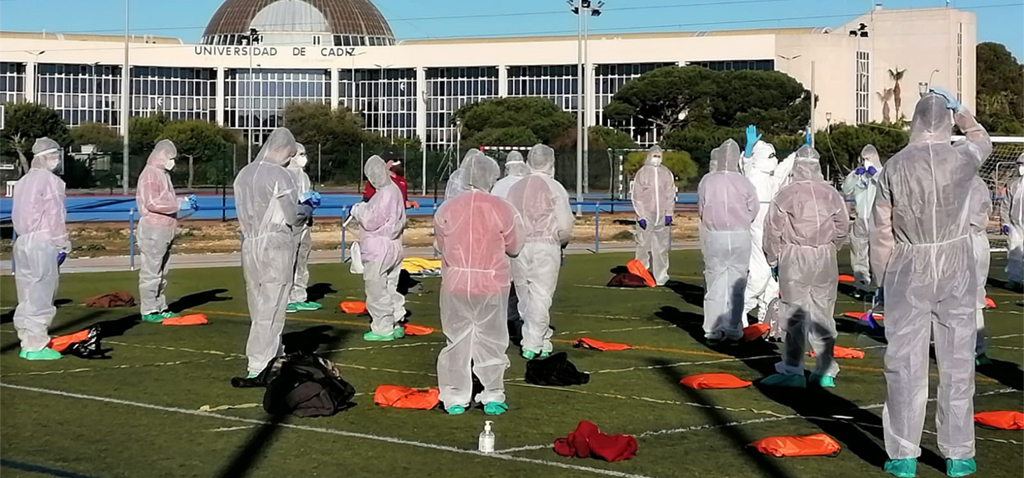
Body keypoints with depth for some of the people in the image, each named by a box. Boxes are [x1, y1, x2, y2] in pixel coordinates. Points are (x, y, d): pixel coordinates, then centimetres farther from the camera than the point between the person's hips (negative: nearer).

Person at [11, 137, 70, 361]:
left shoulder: (23, 181, 17)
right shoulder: (49, 179, -7)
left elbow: (17, 214, 15)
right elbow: (54, 214, -11)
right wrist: (63, 241, -5)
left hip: (22, 241, 9)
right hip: (43, 241, -8)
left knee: (27, 294, 11)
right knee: (41, 294, -6)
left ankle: (27, 342, 16)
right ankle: (36, 345, -6)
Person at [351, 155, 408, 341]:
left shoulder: (385, 194, -20)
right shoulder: (394, 190, 11)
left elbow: (371, 221, -21)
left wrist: (358, 211, -3)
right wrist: (365, 210, 10)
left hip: (379, 251, -10)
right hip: (392, 248, 10)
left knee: (377, 291, -2)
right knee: (390, 288, 17)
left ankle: (383, 329, 3)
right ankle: (395, 325, 23)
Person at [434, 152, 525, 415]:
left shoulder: (447, 208, -5)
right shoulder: (503, 209, -10)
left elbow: (440, 245, 6)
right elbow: (514, 248, 1)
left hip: (455, 283, 1)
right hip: (492, 284, -1)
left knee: (457, 339, 12)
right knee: (491, 340, 12)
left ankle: (455, 398, 17)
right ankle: (492, 397, 17)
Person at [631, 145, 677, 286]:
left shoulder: (667, 174, 7)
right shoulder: (642, 173, 1)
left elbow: (670, 195, 8)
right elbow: (636, 196, 0)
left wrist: (669, 213, -2)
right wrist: (641, 215, -8)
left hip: (662, 217, 2)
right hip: (646, 216, -2)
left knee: (662, 248, 2)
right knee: (644, 247, -1)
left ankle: (660, 277, 6)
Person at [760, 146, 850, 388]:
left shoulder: (787, 193, -9)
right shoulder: (831, 194, 2)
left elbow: (773, 229, -7)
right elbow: (843, 227, 7)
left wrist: (772, 257, 7)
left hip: (795, 258, -4)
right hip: (826, 258, 4)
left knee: (794, 314, 1)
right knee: (823, 314, 11)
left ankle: (793, 370, 1)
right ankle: (825, 371, 16)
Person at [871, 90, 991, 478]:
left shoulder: (895, 166, -7)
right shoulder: (962, 158, -6)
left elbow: (881, 232, -4)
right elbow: (982, 139, 20)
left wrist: (881, 279, 8)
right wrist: (959, 111, 37)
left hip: (908, 271, -1)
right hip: (956, 268, 1)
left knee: (906, 361, 5)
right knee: (957, 360, 8)